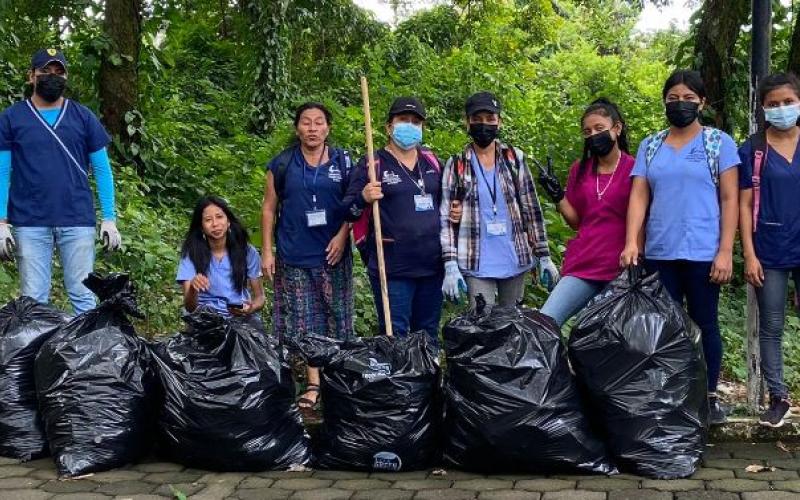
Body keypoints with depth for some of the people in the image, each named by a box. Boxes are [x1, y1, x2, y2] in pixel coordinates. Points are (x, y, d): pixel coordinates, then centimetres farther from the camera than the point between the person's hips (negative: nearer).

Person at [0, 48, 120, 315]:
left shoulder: (83, 117, 9)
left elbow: (102, 169, 9)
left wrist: (110, 219, 2)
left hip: (78, 222, 0)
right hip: (30, 224, 0)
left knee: (84, 296, 1)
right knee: (34, 300, 2)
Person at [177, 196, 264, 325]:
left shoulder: (247, 252, 0)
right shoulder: (191, 255, -4)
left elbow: (259, 297, 7)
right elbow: (190, 307, -10)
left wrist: (251, 308, -16)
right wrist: (192, 289, -32)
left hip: (242, 317, 1)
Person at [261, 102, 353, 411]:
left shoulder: (343, 162, 4)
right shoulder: (282, 164, 4)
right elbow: (269, 208, 5)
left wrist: (342, 236, -9)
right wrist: (267, 252, 0)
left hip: (332, 255, 0)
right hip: (294, 257, 0)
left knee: (336, 318, 4)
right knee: (303, 322, 2)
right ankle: (313, 385, 8)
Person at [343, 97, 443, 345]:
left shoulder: (431, 162, 13)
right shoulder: (372, 164, -2)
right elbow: (348, 211, -4)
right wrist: (363, 198, -24)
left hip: (431, 265, 5)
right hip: (392, 268, -5)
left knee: (429, 335, 15)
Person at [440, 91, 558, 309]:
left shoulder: (515, 159, 5)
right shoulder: (457, 165, 0)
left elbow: (531, 209, 7)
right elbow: (446, 218, -3)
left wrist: (543, 256, 4)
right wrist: (450, 266, -12)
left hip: (515, 261, 2)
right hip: (477, 266, -2)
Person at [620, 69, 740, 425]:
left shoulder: (719, 142, 1)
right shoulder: (650, 146, 9)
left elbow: (729, 200, -3)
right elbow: (639, 197, 3)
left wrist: (725, 252, -10)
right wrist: (631, 242, -11)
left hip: (703, 252, -3)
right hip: (659, 252, 3)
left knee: (705, 324, 5)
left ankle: (710, 396, 17)